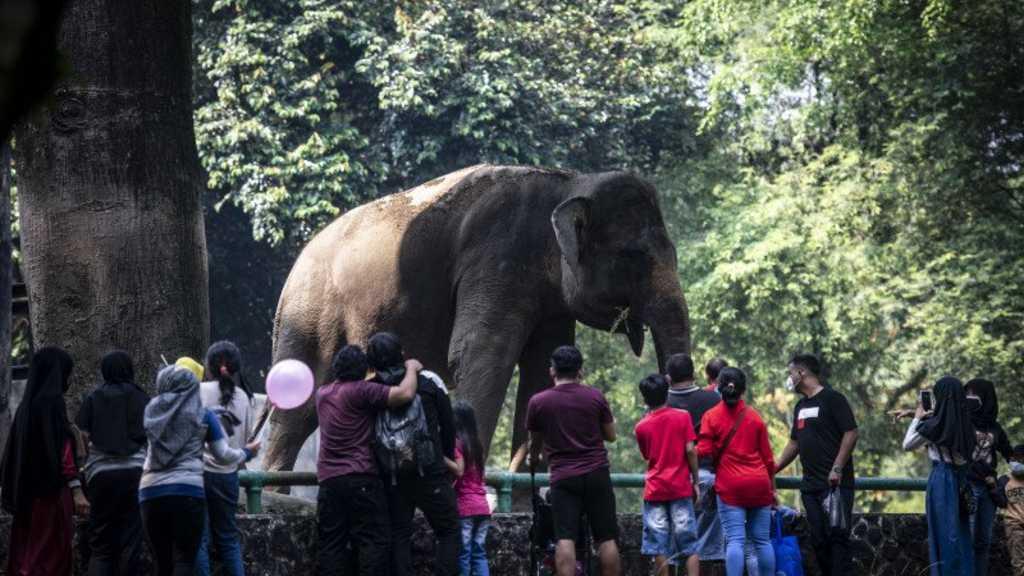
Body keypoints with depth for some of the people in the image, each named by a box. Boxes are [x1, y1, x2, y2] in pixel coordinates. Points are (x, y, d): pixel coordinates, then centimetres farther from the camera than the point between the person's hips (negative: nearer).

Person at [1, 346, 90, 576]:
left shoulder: (26, 404, 14)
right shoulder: (52, 401, -11)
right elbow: (62, 447, -19)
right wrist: (77, 490, -23)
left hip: (27, 491, 8)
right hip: (51, 489, -8)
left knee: (25, 553, 8)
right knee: (51, 556, -8)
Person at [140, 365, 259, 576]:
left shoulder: (152, 412, 12)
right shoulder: (202, 415, 4)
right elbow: (223, 455, 7)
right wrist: (246, 453, 27)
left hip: (150, 491, 3)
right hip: (187, 491, -3)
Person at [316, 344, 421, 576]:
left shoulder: (322, 393, 14)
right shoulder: (361, 391, -8)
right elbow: (405, 394, -16)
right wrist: (411, 369, 2)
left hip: (328, 479, 6)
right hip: (361, 478, -6)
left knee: (331, 544, 5)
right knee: (374, 539, -4)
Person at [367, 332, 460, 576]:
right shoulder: (428, 383, -1)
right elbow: (448, 428, 4)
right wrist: (446, 461, 18)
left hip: (393, 479, 2)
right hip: (430, 473, -2)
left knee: (398, 536, 8)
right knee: (449, 531, 7)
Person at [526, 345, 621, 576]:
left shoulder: (538, 402, 2)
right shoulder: (595, 397, 1)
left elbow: (535, 442, 17)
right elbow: (611, 435, 11)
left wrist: (533, 459, 39)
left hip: (563, 477, -1)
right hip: (597, 474, 1)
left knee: (565, 539, -7)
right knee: (606, 539, 6)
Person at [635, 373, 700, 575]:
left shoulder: (641, 427, 4)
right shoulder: (682, 416, -1)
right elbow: (690, 450, -6)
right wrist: (696, 481, 1)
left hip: (654, 489, 1)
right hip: (680, 487, -1)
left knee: (659, 546, 2)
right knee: (689, 544, 1)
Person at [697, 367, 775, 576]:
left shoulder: (711, 417, -2)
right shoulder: (754, 416, 5)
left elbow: (704, 452, -6)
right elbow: (767, 456, 8)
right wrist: (771, 487, 18)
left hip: (730, 486, -2)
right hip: (759, 484, 2)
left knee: (735, 541, -7)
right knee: (762, 540, 8)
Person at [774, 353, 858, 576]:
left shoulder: (832, 399, -5)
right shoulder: (801, 406, 19)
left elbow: (851, 433, -12)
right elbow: (795, 443, 26)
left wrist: (837, 469, -17)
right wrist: (774, 469, 19)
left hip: (835, 483, -8)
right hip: (810, 484, 8)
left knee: (837, 535, -11)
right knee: (818, 538, 5)